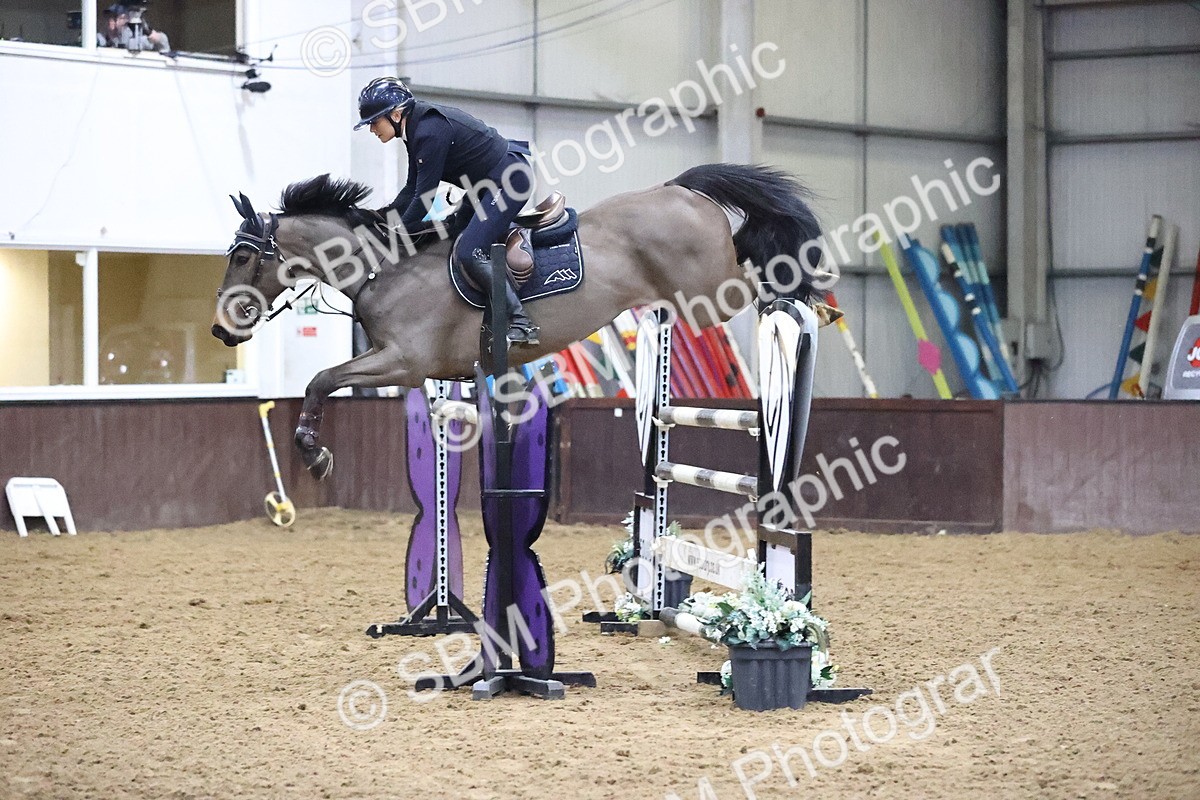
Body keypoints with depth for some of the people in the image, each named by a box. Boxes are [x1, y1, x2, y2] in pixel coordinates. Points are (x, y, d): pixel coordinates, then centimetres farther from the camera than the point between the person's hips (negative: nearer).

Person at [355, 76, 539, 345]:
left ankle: (521, 323, -15)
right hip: (487, 182, 11)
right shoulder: (416, 129, 6)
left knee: (469, 252, -18)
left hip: (510, 179, -11)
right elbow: (413, 189, 11)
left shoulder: (431, 131, -25)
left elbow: (425, 194, -24)